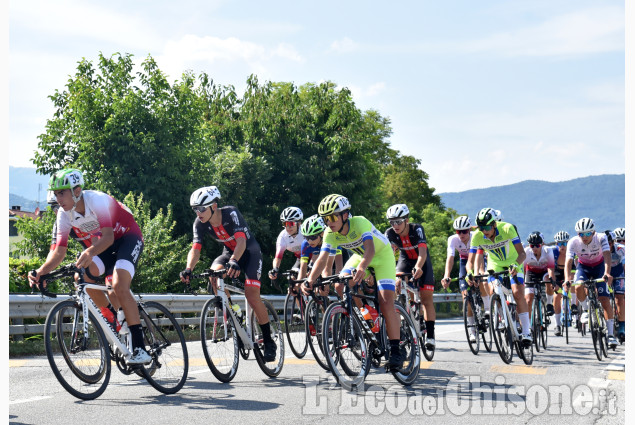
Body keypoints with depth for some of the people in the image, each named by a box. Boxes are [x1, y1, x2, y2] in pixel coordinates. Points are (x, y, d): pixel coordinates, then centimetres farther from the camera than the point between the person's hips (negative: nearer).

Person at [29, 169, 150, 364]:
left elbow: (108, 236, -40)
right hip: (102, 245, 7)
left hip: (128, 237, -7)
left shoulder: (97, 200, -30)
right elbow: (59, 250, -15)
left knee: (119, 286, -27)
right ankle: (115, 324, 2)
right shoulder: (64, 215, -11)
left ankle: (140, 349, -27)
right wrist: (41, 272, -33)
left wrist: (90, 252, -60)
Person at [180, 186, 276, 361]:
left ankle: (269, 342, -6)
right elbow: (195, 249, -24)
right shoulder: (200, 223, -15)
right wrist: (188, 269, -43)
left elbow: (241, 241, -41)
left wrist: (234, 261, -59)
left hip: (249, 250, -5)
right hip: (229, 252, 5)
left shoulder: (231, 213, -30)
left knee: (251, 294, -20)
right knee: (214, 273, -29)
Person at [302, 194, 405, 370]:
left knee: (386, 302, -19)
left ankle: (396, 351, -13)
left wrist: (361, 268, -70)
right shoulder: (330, 233, -18)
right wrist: (310, 280, -45)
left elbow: (370, 249, -50)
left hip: (381, 255, -6)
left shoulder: (359, 223, -35)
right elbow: (322, 258, -28)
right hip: (360, 256, 6)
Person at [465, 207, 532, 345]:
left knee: (518, 293, -20)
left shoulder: (507, 229, -30)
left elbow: (522, 253, -33)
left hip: (513, 264, -3)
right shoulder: (477, 236, -22)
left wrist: (516, 265, -53)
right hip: (495, 265, 3)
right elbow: (470, 261, -20)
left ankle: (526, 332, -15)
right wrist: (470, 273, -41)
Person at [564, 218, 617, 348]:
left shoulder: (601, 238, -28)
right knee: (579, 287, -32)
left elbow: (607, 256, -39)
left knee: (604, 299, -13)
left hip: (599, 267, -1)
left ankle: (610, 334, -6)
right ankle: (585, 310, -3)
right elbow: (568, 262, -33)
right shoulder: (573, 242, -26)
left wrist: (607, 273, -58)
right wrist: (567, 278, -51)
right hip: (583, 267, 1)